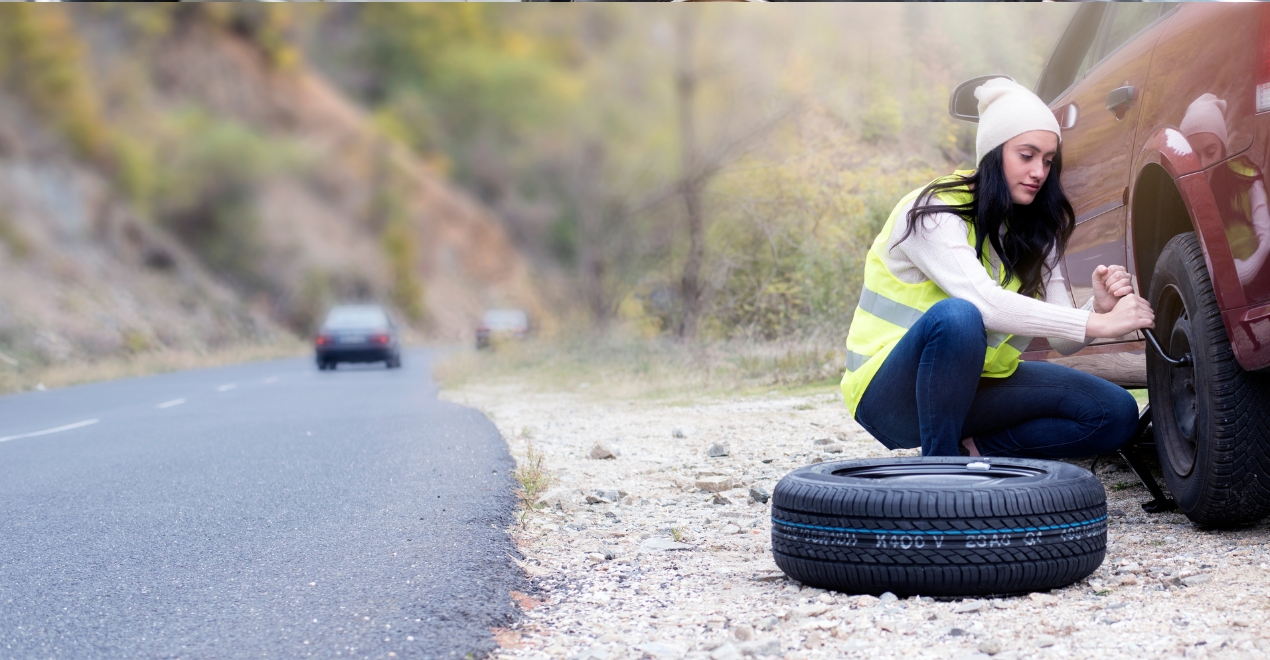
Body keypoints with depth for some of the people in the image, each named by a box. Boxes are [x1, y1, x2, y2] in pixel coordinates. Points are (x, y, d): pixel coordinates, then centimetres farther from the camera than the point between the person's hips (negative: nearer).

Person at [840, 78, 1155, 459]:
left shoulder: (1034, 231, 3)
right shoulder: (932, 214, -18)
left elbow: (1063, 341, -6)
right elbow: (985, 302, -35)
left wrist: (1100, 307, -28)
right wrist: (1098, 324, -37)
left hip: (971, 385, 7)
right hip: (889, 395, -7)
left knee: (1117, 414, -9)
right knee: (957, 316, -39)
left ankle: (972, 450, -7)